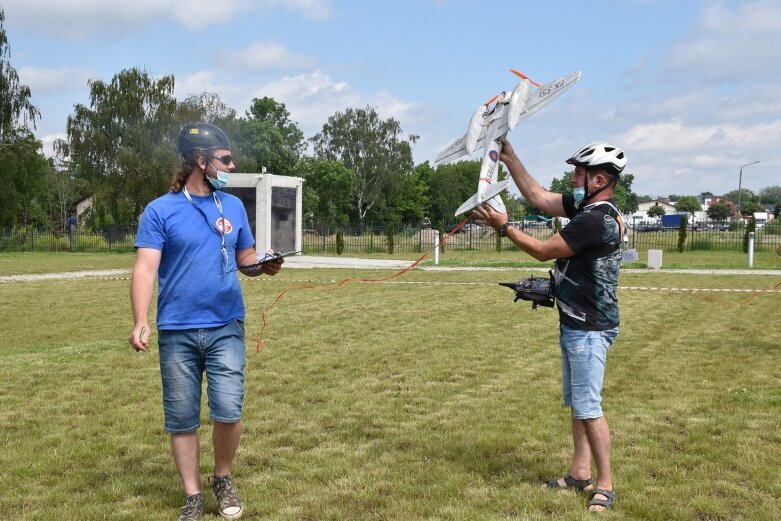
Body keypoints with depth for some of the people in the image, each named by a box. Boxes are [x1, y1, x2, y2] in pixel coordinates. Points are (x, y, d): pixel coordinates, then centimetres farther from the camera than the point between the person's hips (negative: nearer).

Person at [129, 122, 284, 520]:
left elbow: (246, 258, 15)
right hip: (177, 332, -2)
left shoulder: (233, 206, 8)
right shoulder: (160, 211, -4)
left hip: (226, 328, 2)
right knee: (181, 419, 7)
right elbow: (146, 268, -10)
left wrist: (264, 266, -9)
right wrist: (140, 322, -22)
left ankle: (223, 481, 22)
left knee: (228, 412, -5)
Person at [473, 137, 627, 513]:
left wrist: (503, 226, -8)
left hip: (589, 329, -10)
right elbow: (538, 197, 13)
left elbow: (543, 251, -18)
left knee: (588, 407, -6)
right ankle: (580, 473, 24)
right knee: (576, 402, 15)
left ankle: (605, 485, 4)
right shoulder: (587, 206, 7)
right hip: (575, 324, 10)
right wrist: (509, 157, 10)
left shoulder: (596, 220, -23)